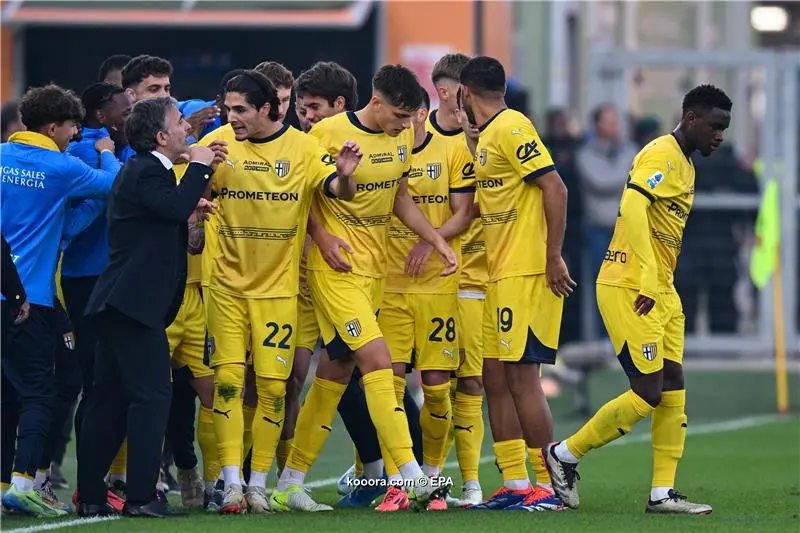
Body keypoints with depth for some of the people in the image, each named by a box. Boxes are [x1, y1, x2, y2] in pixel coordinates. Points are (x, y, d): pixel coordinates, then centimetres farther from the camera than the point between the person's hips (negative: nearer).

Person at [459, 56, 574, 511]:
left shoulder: (512, 129, -12)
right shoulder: (487, 136, 17)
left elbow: (555, 189, -17)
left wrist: (554, 258, -19)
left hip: (528, 273, -10)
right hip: (501, 274, 10)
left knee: (521, 376, -9)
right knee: (495, 376, 9)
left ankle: (548, 486, -5)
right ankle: (514, 485, 12)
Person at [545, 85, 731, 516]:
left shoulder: (684, 165, 18)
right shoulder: (662, 155, -14)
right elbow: (632, 208, -27)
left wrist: (659, 285, 12)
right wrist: (647, 278, -31)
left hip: (660, 293, 10)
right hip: (628, 288, -10)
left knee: (673, 390, 5)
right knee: (648, 393, -9)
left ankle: (663, 493, 7)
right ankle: (564, 455, 5)